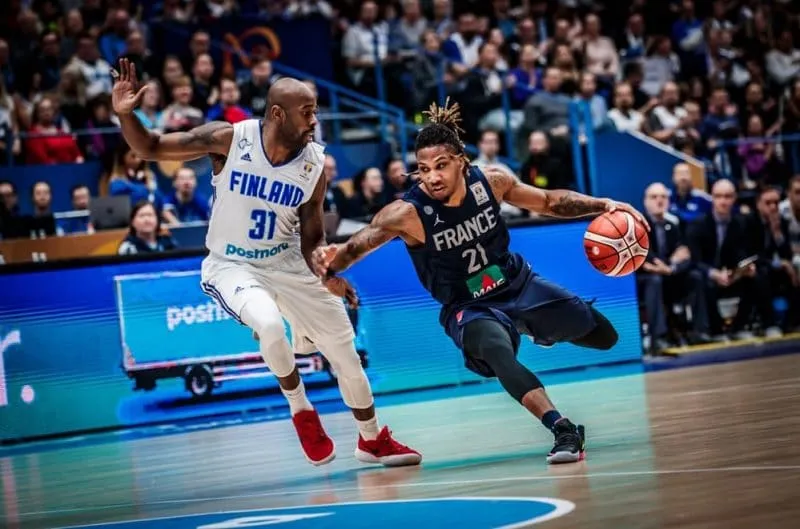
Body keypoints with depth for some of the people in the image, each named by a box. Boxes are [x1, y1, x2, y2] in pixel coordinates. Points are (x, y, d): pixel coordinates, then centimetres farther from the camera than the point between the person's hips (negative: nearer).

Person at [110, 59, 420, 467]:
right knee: (269, 324, -34)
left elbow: (311, 237, 1)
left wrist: (326, 276, -18)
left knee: (345, 350, 8)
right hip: (231, 265, -4)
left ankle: (372, 441, 34)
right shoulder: (228, 139, -18)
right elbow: (150, 148, -12)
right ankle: (301, 412, -5)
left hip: (287, 264, 4)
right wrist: (125, 114, -31)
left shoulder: (314, 164, -10)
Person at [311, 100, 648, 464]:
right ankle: (563, 431, -38)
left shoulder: (490, 181, -16)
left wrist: (602, 206, -7)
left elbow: (548, 202, 1)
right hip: (468, 308, -5)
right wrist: (329, 260, -53)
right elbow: (355, 247, -31)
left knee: (604, 338, 15)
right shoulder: (407, 213, -26)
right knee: (498, 353, -39)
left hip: (519, 283, 5)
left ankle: (539, 330, 44)